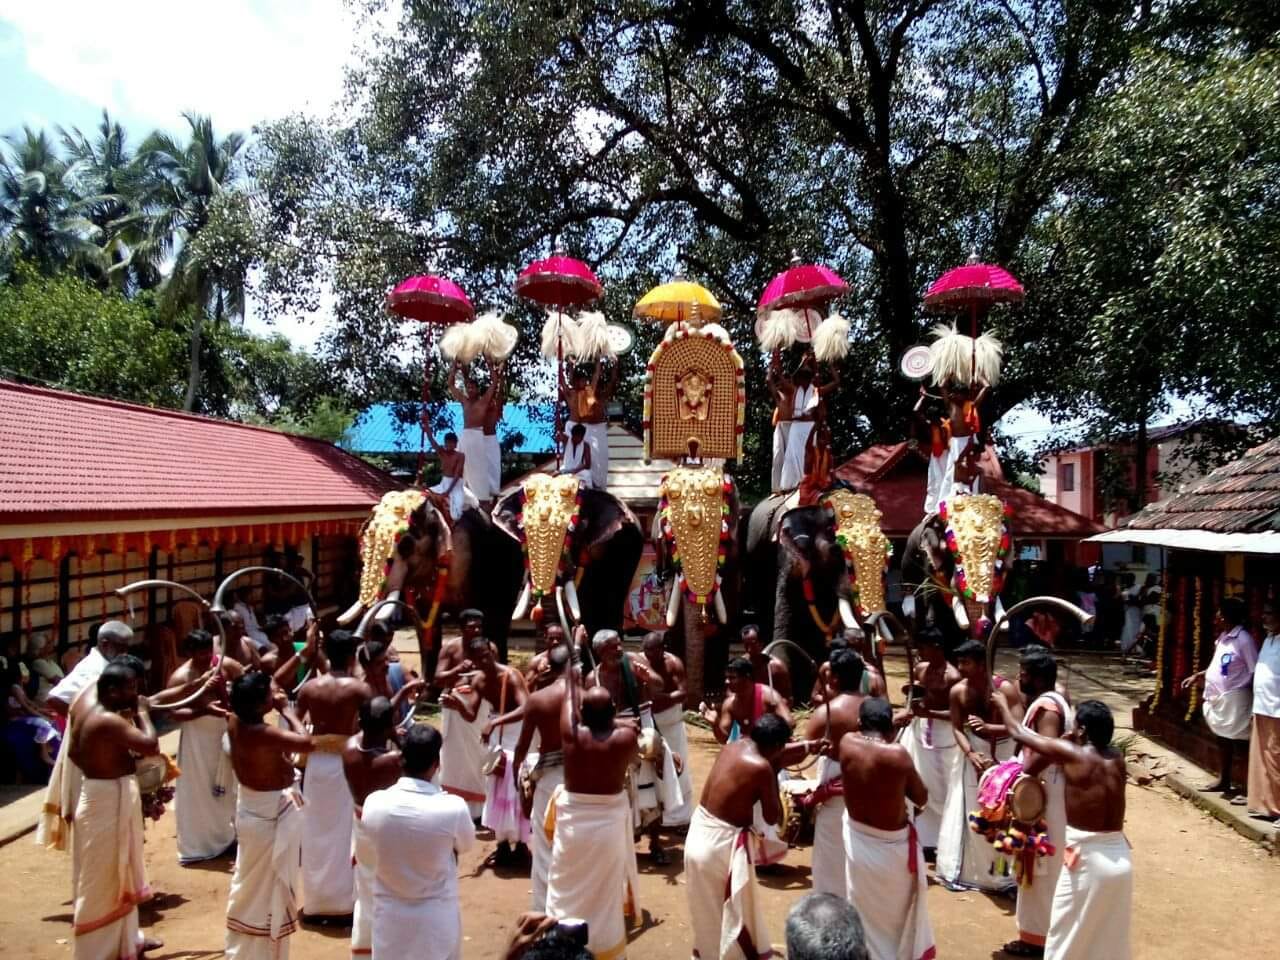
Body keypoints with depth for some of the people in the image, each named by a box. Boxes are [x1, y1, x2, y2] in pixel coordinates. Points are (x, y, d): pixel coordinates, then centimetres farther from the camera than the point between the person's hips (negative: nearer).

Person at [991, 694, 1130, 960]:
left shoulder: (1070, 753, -12)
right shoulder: (1117, 758, 2)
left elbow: (1019, 734, 1)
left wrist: (1002, 704, 16)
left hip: (1086, 858, -6)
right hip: (1120, 856, 6)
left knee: (1067, 938, 11)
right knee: (1112, 938, 21)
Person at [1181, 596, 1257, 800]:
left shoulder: (1243, 640, -18)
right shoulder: (1223, 637, 9)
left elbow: (1256, 673, -18)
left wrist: (1256, 705, -19)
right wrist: (1197, 676, 13)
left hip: (1235, 699, -9)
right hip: (1218, 698, 9)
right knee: (1223, 738, 18)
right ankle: (1224, 781, 31)